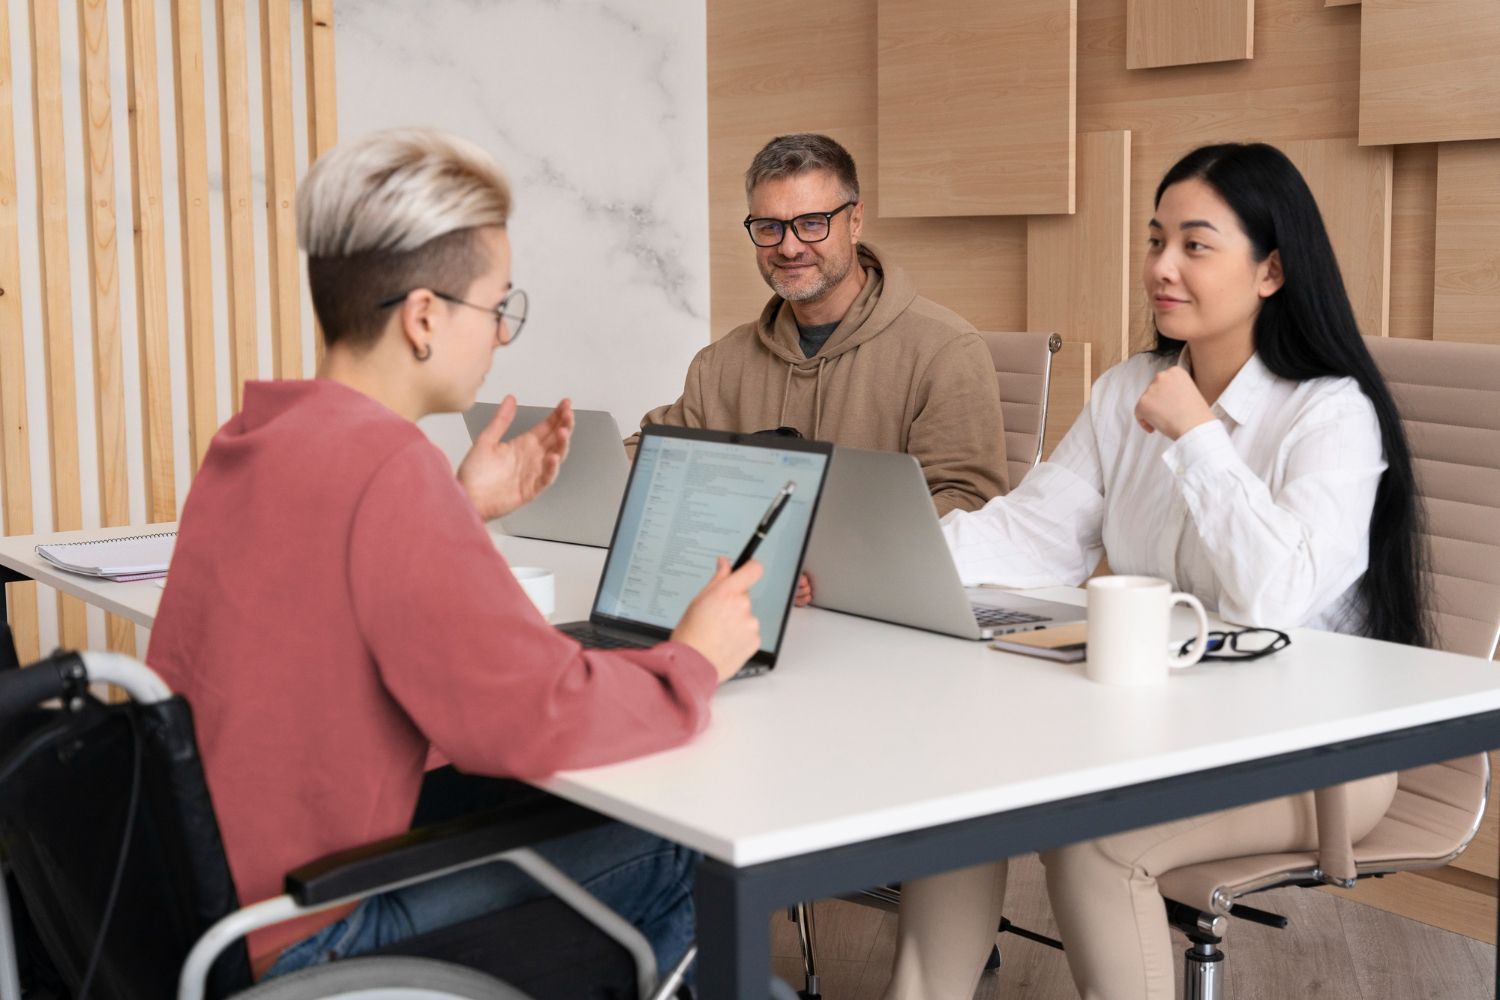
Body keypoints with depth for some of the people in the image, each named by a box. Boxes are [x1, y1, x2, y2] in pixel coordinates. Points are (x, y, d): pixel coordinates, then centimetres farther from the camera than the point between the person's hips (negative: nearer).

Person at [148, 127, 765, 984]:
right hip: (303, 941, -9)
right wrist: (694, 663, -10)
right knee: (685, 859, -3)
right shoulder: (388, 466, -25)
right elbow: (541, 718, -27)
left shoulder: (255, 439, 5)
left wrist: (461, 511, 14)